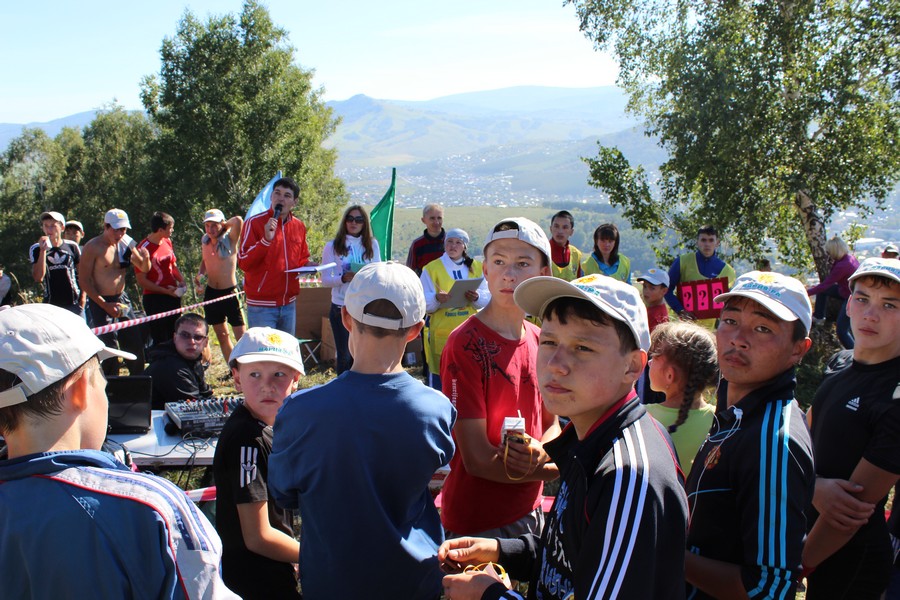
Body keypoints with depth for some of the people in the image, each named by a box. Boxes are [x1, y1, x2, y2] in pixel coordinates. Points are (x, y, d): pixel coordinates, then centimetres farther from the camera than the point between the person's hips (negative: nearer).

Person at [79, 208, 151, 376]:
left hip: (122, 299, 6)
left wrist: (145, 259, -11)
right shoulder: (93, 247, -12)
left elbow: (144, 269, 14)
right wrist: (105, 305, -17)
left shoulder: (126, 243, 5)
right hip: (101, 303, -6)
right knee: (109, 347, -8)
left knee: (135, 344, 9)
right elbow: (83, 281, -12)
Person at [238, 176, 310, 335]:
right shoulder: (255, 223, -8)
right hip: (261, 306, -6)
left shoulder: (299, 226, 9)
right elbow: (243, 263, -15)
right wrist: (266, 240, -25)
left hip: (289, 304, 6)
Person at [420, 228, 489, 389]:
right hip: (442, 332, -2)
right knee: (440, 376, -3)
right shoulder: (432, 269, 2)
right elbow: (425, 304, -4)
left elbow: (487, 298, 4)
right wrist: (437, 299, -25)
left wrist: (476, 297, -17)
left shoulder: (476, 267, 10)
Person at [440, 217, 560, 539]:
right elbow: (477, 459, -21)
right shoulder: (466, 344, -19)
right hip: (477, 522, -7)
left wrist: (540, 452, -14)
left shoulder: (539, 341, 1)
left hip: (531, 511, 7)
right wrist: (549, 467, -10)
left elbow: (552, 424, 8)